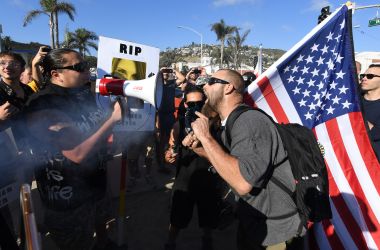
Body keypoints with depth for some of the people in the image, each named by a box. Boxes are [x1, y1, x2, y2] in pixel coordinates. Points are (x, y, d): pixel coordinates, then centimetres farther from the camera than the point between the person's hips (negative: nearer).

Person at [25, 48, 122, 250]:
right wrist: (113, 118, -30)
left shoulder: (83, 93, -1)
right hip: (67, 197, -7)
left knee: (100, 221, 32)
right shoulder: (44, 106, -26)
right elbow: (79, 154, -32)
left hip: (95, 182, 8)